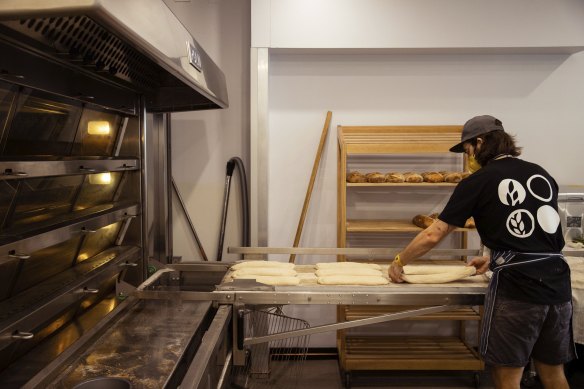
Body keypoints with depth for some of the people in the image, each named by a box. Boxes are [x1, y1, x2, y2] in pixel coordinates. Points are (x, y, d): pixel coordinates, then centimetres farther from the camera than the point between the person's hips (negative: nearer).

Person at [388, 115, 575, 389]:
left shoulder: (478, 182, -4)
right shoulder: (541, 174, 13)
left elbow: (433, 235, -6)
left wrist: (399, 262, 7)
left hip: (515, 287, -6)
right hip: (557, 284, 7)